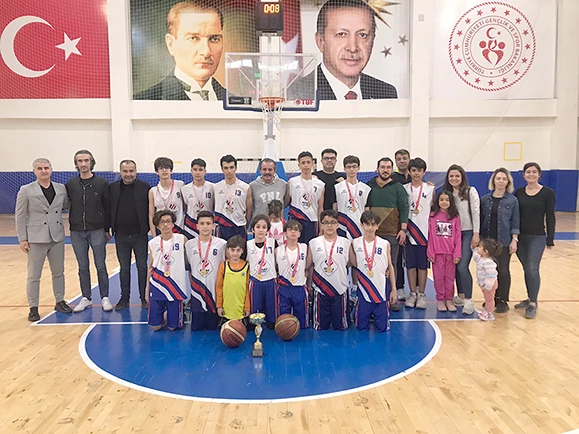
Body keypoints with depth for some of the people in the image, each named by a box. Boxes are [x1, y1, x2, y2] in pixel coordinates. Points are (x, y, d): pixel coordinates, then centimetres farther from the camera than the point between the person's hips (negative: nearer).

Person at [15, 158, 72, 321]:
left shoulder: (61, 188, 4)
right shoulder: (26, 190, -4)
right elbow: (20, 216, -3)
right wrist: (22, 239, -7)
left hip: (57, 237, 4)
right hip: (36, 238, -3)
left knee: (58, 272, 14)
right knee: (34, 276, 4)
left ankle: (60, 302, 28)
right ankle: (33, 308, 15)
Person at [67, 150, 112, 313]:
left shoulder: (101, 183, -2)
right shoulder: (70, 184, 5)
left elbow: (107, 207, 1)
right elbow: (67, 206, 9)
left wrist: (107, 229, 1)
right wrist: (73, 224, 2)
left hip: (97, 231, -2)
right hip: (77, 232, 3)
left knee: (101, 266, 2)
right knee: (83, 267, 10)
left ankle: (105, 298, 12)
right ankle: (86, 298, 21)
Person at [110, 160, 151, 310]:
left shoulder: (145, 187, -3)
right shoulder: (113, 188, 4)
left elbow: (151, 210, -2)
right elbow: (109, 209, 6)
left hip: (140, 235, -2)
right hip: (121, 236, 2)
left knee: (142, 267, 6)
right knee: (124, 268, 12)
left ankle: (144, 298, 18)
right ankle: (124, 298, 23)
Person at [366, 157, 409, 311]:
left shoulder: (397, 187, 6)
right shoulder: (369, 186, 9)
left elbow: (404, 208, 3)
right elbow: (364, 207, 11)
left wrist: (403, 229, -5)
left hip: (392, 233, -1)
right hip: (372, 232, 1)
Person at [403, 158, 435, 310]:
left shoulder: (430, 189, 4)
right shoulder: (404, 189, 5)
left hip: (425, 231, -1)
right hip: (409, 231, 1)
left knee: (423, 264, 4)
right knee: (410, 264, 6)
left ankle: (421, 295, 14)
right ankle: (412, 294, 16)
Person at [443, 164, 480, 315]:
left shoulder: (471, 191, -5)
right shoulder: (447, 193, 10)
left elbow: (476, 213, -9)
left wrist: (476, 234, -13)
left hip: (468, 233, -5)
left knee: (462, 267, -14)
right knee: (455, 266, 10)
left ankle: (469, 301, -5)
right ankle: (460, 296, 24)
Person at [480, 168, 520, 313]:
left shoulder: (512, 200, 0)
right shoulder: (485, 199, 5)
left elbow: (515, 222, 0)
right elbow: (480, 220, 8)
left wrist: (514, 240, -6)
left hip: (504, 241, -2)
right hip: (487, 240, 2)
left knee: (503, 271, 1)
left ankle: (502, 301, 13)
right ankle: (491, 298, 21)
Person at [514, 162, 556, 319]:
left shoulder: (548, 193, -4)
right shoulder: (518, 192, 4)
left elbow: (550, 217, -3)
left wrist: (550, 239, -4)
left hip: (537, 237, -3)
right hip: (520, 237, 4)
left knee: (533, 269, -10)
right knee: (526, 269, 11)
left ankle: (533, 305, -1)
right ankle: (530, 299, 24)